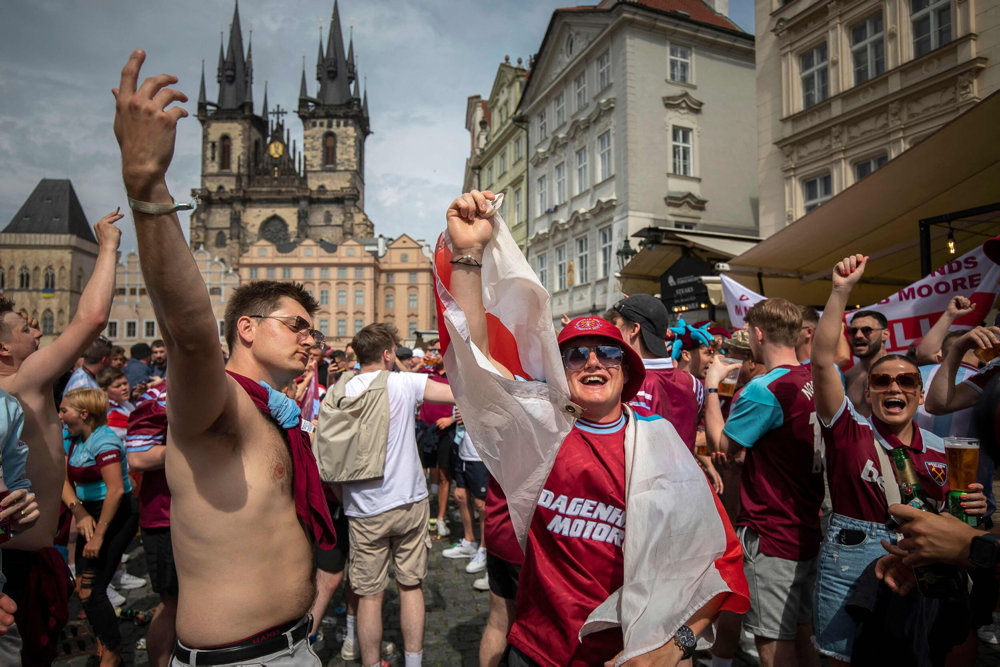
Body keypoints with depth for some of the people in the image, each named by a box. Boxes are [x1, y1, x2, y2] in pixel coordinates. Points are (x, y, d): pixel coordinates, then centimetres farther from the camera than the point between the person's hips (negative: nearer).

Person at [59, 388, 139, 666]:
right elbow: (66, 482, 8)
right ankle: (103, 641, 30)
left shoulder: (103, 441, -19)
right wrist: (79, 512, -10)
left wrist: (99, 535, -20)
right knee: (83, 586, 10)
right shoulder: (74, 440, 8)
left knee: (91, 589, -5)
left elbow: (116, 490, -24)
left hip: (116, 517, -8)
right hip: (91, 515, 8)